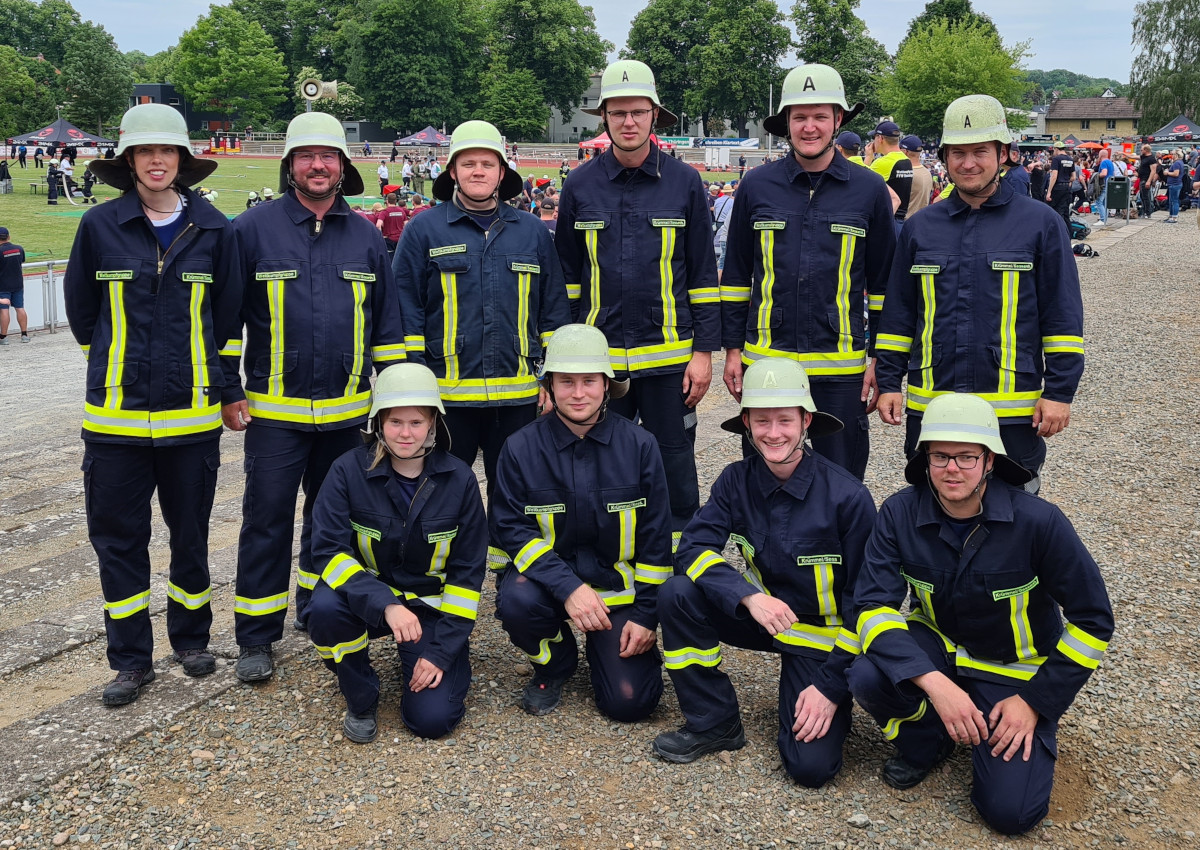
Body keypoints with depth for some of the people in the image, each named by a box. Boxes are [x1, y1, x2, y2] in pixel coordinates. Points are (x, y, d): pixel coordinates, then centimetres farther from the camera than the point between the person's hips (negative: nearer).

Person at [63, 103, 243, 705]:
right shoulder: (100, 226, -1)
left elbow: (229, 316, 8)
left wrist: (225, 388, 8)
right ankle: (131, 659, 20)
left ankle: (190, 638, 31)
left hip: (193, 415, 0)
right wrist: (116, 371, 13)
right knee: (117, 537, 6)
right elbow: (81, 309, 10)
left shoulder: (212, 228, 1)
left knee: (190, 532, 12)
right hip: (115, 416, 0)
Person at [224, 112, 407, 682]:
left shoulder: (366, 236, 8)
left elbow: (387, 322, 13)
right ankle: (256, 637, 11)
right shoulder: (253, 228, -2)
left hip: (347, 410, 4)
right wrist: (226, 393, -2)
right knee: (267, 521, 0)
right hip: (273, 411, -3)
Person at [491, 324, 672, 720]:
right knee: (517, 602, -33)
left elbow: (655, 538, -1)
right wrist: (568, 588, -25)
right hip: (548, 576, 0)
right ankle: (554, 664, 2)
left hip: (618, 584, 0)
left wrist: (646, 614, -4)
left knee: (629, 702, -13)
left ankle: (605, 649, 24)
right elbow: (512, 529, -12)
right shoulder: (521, 448, -9)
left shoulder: (639, 445, -6)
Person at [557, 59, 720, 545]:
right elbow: (566, 274, 10)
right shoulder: (580, 185, 4)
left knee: (674, 464, 6)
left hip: (669, 355, -1)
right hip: (599, 357, 2)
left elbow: (703, 273, 3)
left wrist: (703, 350, -2)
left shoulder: (683, 182, 1)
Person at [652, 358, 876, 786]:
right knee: (677, 594, -22)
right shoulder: (737, 481, -9)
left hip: (824, 633, -4)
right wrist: (749, 596, -32)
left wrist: (831, 686, -17)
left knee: (811, 766, -20)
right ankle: (713, 723, -5)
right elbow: (693, 547, -15)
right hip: (765, 614, 4)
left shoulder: (847, 497, -20)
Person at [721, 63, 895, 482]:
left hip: (842, 368, 0)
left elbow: (884, 283, 7)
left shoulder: (870, 190, 2)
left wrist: (880, 358, 3)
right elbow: (736, 275, 10)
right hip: (764, 362, 1)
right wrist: (733, 348, 7)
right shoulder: (756, 187, 3)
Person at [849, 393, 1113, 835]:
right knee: (867, 677, -30)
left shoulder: (1038, 521, -23)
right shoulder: (900, 514, -17)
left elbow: (1092, 620, -13)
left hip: (1016, 669, -2)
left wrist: (1035, 700, -15)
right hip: (937, 649, 2)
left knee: (1010, 812, -15)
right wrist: (935, 684, -34)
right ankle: (924, 740, 4)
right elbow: (874, 605, -21)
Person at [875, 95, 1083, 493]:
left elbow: (1063, 316, 0)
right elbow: (898, 315, 13)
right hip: (928, 404, 3)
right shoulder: (919, 228, 9)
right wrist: (889, 382, 7)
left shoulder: (1041, 223, 1)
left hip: (1014, 411, -2)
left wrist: (1059, 392, -6)